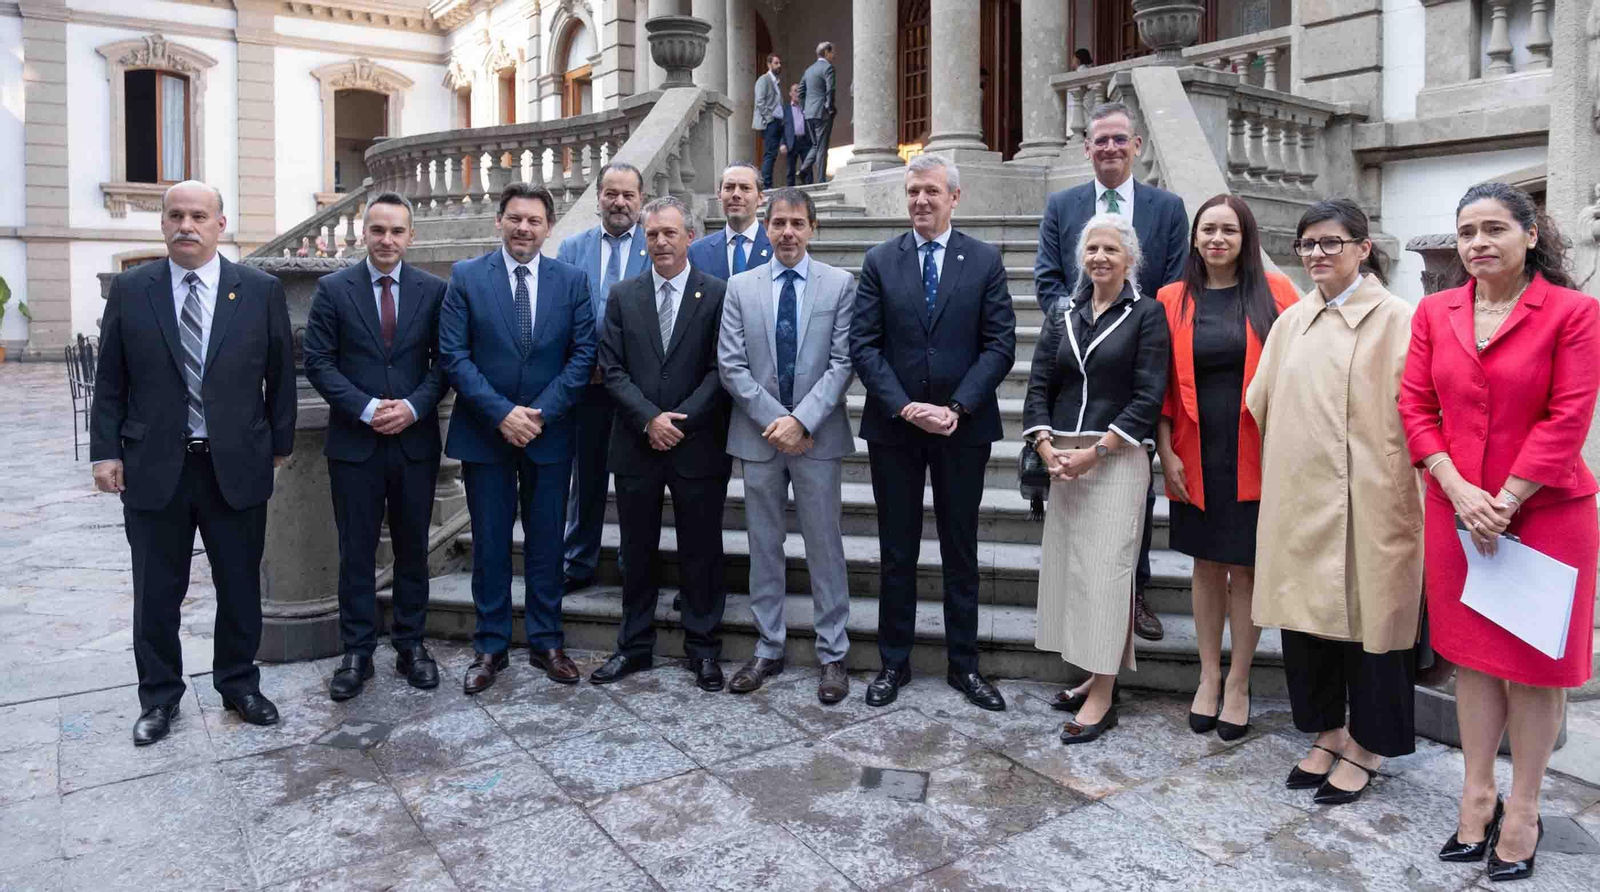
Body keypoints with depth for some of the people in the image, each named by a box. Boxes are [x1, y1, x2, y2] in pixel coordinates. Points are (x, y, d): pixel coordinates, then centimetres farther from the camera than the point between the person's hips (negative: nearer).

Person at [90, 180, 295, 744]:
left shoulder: (261, 291, -1)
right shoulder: (129, 291, 2)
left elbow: (281, 375, 4)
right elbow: (110, 381, 5)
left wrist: (280, 445, 5)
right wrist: (105, 451, 0)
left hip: (236, 467, 0)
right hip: (153, 467, 1)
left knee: (241, 587, 11)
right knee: (156, 594, 11)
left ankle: (239, 685, 29)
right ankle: (159, 698, 28)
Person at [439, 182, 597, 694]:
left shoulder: (572, 281, 2)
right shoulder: (466, 277, -1)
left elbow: (583, 354, -2)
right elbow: (453, 355, -6)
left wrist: (541, 412, -12)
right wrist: (501, 413, -15)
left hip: (549, 433, 1)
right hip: (484, 433, -1)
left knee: (546, 542, 9)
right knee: (490, 544, 8)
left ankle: (546, 642, 23)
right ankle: (491, 648, 20)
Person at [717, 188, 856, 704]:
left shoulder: (840, 284, 1)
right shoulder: (740, 287, 6)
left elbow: (842, 362, -6)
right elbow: (731, 366, 0)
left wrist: (802, 420, -15)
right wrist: (774, 419, -10)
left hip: (818, 436, -2)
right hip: (759, 434, 2)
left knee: (825, 546, 5)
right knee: (764, 548, 10)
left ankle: (832, 655, 16)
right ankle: (768, 651, 22)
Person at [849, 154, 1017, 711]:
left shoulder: (985, 260, 2)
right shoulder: (880, 262, 4)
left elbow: (1000, 344, -4)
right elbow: (863, 345, -3)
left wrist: (957, 407, -15)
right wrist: (905, 406, -14)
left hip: (963, 428, 0)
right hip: (893, 428, 1)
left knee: (960, 550, 10)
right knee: (897, 552, 9)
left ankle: (964, 664, 22)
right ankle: (894, 663, 22)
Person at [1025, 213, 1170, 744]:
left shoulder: (1147, 315, -1)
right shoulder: (1063, 315, 13)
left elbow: (1148, 397, -8)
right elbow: (1039, 385, 8)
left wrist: (1095, 451, -14)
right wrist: (1046, 448, -7)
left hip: (1116, 458, -5)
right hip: (1063, 458, 5)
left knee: (1106, 569, -5)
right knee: (1069, 564, 7)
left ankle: (1102, 698, 2)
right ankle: (1095, 676, 21)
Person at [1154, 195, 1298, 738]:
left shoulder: (1274, 292, 0)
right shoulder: (1173, 300, 4)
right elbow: (1163, 386, 3)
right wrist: (1166, 453, -4)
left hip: (1253, 456, -1)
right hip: (1197, 457, 2)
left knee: (1245, 567, 6)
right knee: (1207, 565, 11)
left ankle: (1238, 683, 20)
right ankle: (1208, 677, 24)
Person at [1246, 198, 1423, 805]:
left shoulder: (1395, 320, -7)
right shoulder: (1291, 322, 10)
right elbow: (1259, 405, 16)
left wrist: (1417, 500, -15)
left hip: (1367, 504, -5)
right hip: (1299, 500, 5)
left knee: (1365, 616, 6)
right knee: (1306, 614, 12)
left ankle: (1366, 746, 24)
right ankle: (1329, 732, 30)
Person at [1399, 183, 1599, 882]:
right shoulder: (1435, 312, 5)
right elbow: (1416, 406, 2)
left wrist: (1503, 503, -14)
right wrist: (1460, 491, -9)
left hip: (1544, 511, -3)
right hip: (1456, 509, 4)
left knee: (1534, 664, 7)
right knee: (1472, 654, 12)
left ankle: (1523, 810, 21)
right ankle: (1477, 793, 26)